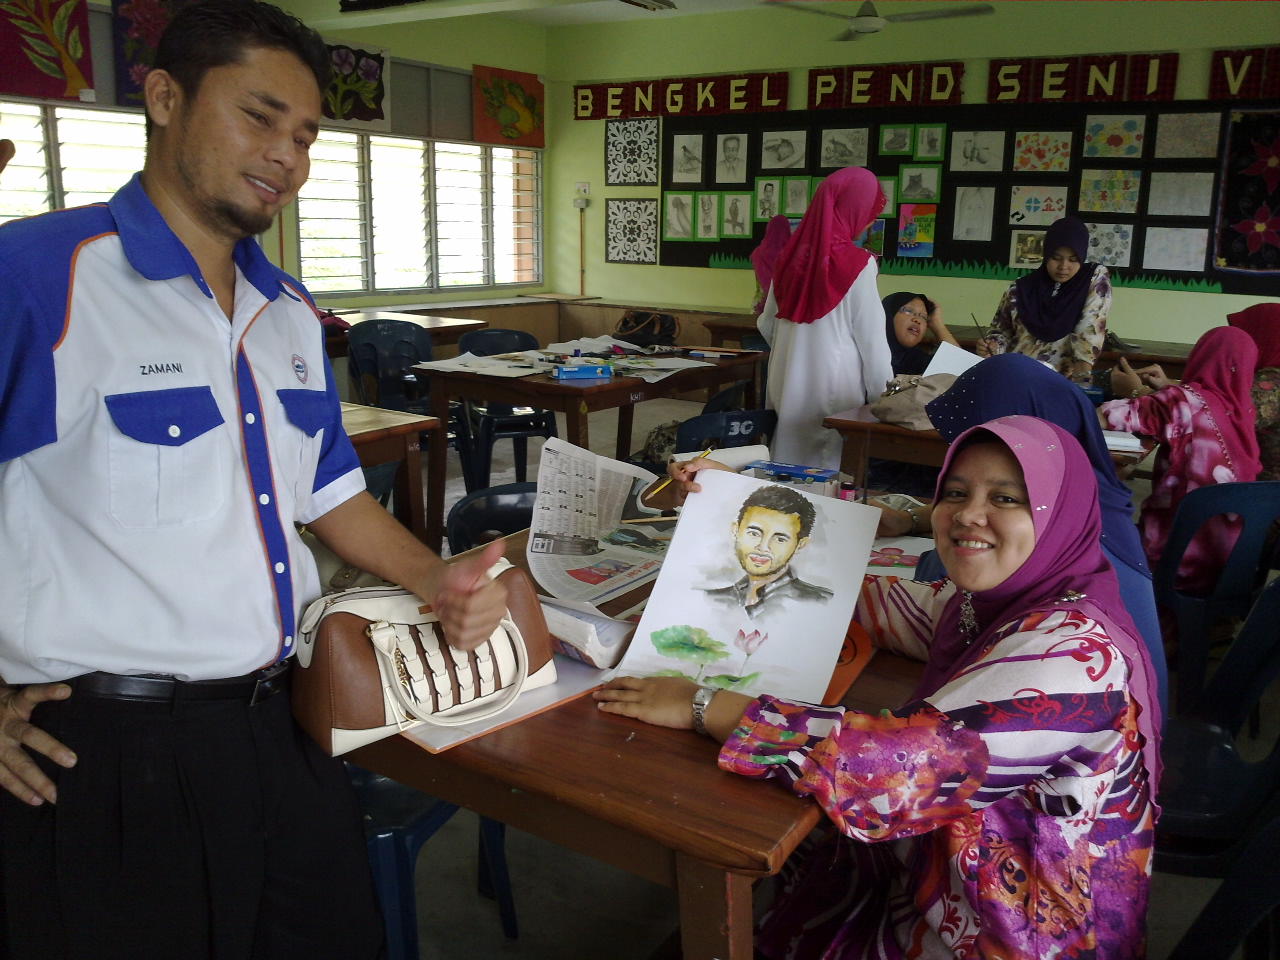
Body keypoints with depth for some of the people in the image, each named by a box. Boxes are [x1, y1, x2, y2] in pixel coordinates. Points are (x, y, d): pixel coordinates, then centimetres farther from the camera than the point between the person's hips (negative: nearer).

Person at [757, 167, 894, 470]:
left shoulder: (792, 255, 4)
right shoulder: (857, 263, -11)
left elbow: (767, 326, 13)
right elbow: (871, 340, -10)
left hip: (787, 386, 6)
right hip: (833, 390, -6)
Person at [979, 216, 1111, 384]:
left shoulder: (1096, 278, 4)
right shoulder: (1021, 289, 8)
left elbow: (1091, 328, -6)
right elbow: (1002, 330, 17)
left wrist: (1082, 376, -17)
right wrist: (991, 347, -6)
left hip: (1064, 379, -1)